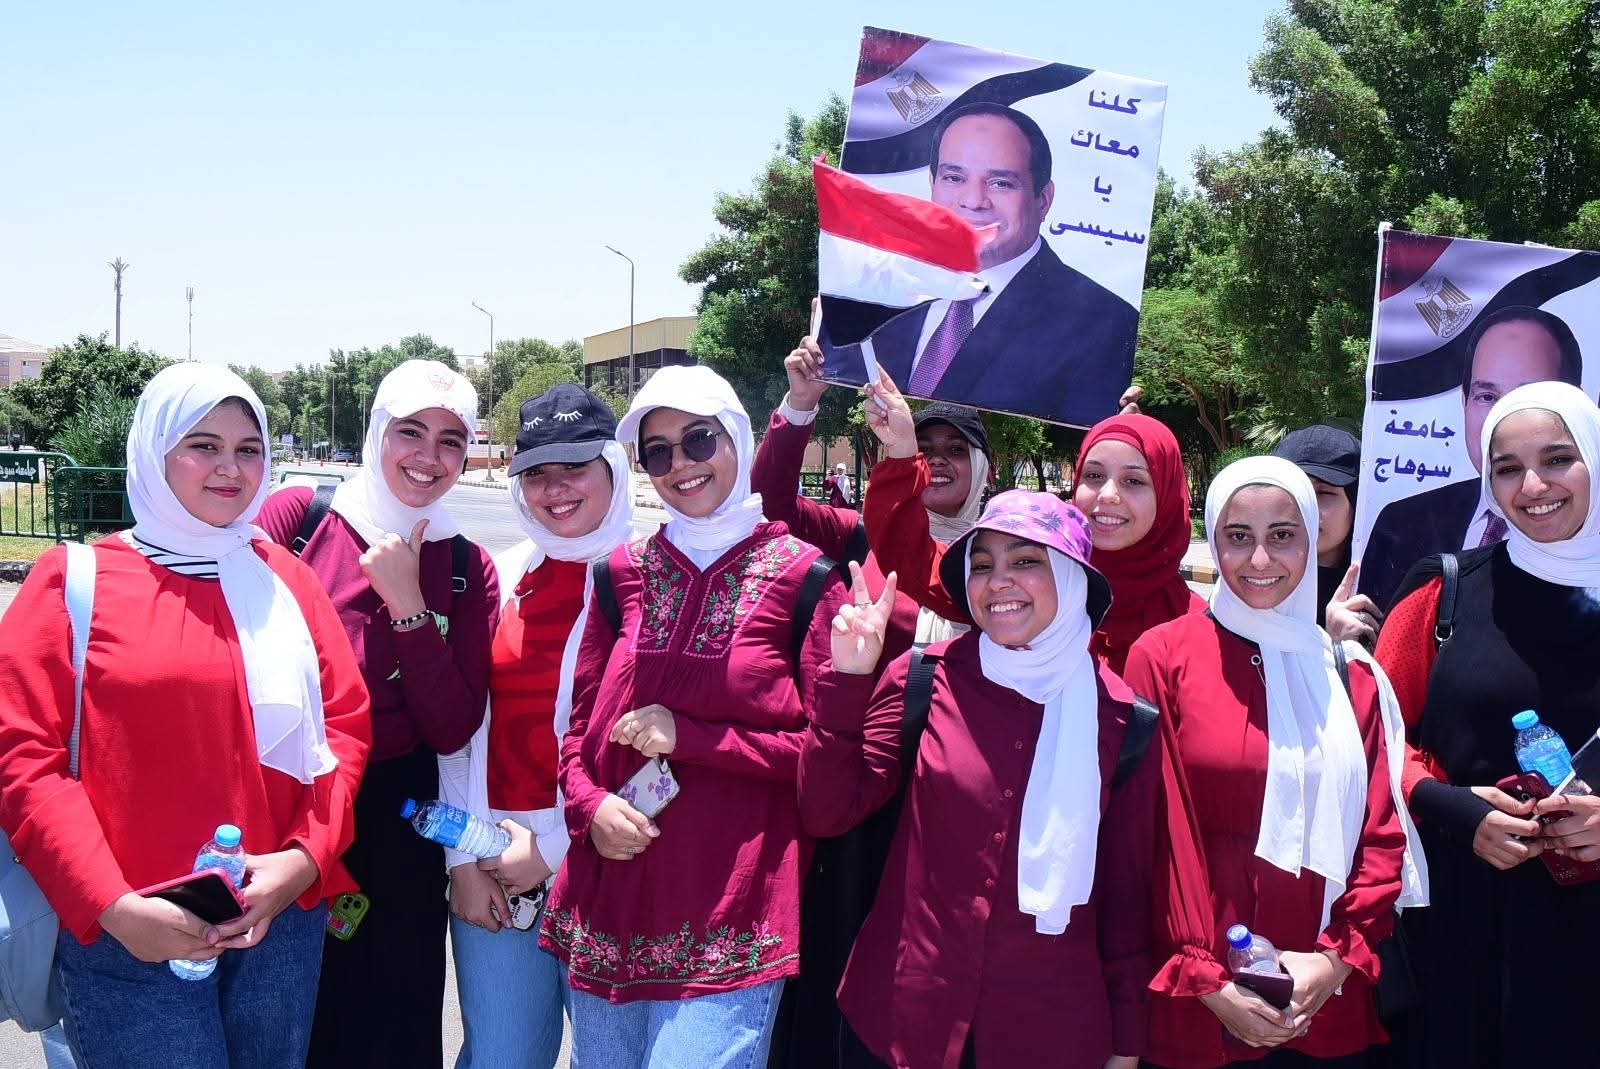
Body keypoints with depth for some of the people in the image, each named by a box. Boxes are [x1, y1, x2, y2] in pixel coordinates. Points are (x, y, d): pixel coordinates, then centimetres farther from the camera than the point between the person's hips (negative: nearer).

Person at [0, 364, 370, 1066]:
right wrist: (113, 908, -15)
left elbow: (345, 723, 6)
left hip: (281, 921, 4)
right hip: (126, 935, -3)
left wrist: (306, 857, -9)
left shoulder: (287, 579, 9)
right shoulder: (76, 580, -1)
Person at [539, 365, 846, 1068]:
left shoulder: (801, 576, -4)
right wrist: (589, 805, -7)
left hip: (729, 922, -4)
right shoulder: (623, 574, 8)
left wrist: (688, 736, -12)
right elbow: (580, 728, 13)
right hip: (609, 903, 4)